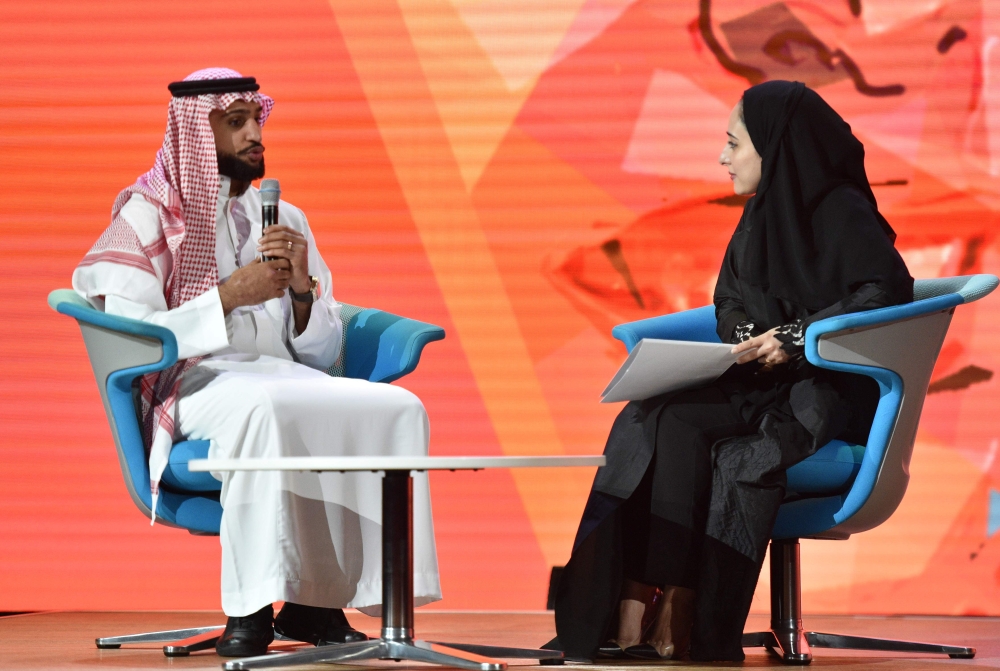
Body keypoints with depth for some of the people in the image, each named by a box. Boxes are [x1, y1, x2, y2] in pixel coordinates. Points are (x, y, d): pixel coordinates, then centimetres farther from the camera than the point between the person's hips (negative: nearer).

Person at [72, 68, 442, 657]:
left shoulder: (287, 220, 20)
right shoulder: (147, 216, 4)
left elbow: (324, 351, 17)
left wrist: (302, 290, -4)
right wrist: (227, 296, -15)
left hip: (287, 376, 6)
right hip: (195, 385, -6)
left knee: (399, 408, -22)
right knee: (261, 407, -40)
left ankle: (317, 599, -19)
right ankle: (252, 607, -34)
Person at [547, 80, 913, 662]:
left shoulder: (840, 210, -7)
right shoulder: (761, 216, 16)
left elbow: (889, 289, -19)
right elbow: (729, 301, 22)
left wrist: (795, 338, -23)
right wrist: (746, 336, -2)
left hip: (826, 391, -7)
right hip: (762, 384, 7)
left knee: (681, 424, -28)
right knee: (651, 417, -20)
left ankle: (676, 620, -27)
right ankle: (631, 611, -30)